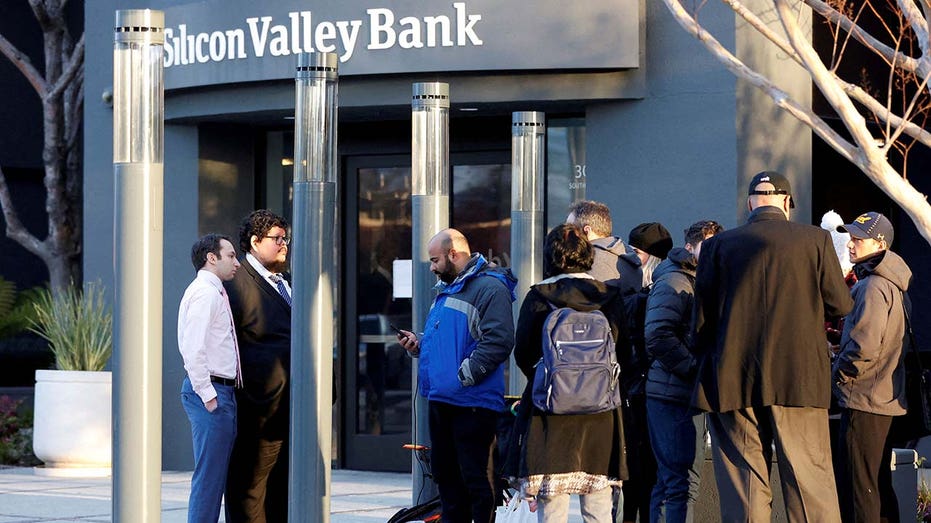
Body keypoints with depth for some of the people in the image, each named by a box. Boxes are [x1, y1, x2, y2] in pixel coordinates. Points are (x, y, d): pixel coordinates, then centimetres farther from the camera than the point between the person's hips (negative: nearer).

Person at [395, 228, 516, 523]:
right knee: (445, 475, 15)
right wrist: (418, 346, 11)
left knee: (475, 477, -8)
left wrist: (463, 375, -21)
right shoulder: (446, 290, 21)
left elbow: (498, 342, -20)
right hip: (441, 400, 10)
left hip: (473, 403, -10)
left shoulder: (490, 288, -10)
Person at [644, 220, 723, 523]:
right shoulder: (674, 282, -9)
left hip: (688, 395, 10)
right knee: (682, 480, -13)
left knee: (669, 479, 14)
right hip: (673, 396, -10)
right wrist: (695, 369, -19)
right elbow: (658, 337, -21)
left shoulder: (701, 283, 21)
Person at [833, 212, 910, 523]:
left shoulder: (873, 286, -16)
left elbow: (864, 345, -24)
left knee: (857, 488, -8)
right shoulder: (891, 284, 16)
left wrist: (839, 372, -9)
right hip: (886, 400, 10)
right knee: (878, 484, 15)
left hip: (863, 403, -10)